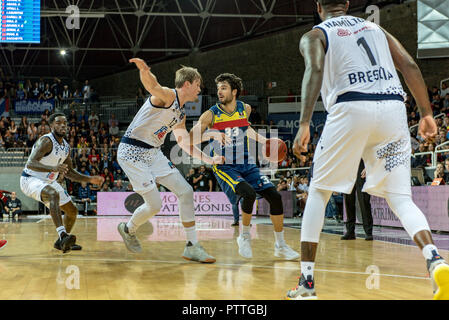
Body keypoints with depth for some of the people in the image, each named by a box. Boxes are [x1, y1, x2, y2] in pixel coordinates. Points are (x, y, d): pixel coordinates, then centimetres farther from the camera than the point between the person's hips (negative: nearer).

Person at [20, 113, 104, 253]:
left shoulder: (66, 147, 3)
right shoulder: (46, 141, -22)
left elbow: (69, 172, 14)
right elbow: (30, 163, -35)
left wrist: (90, 179, 5)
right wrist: (53, 168, -49)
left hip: (49, 181, 9)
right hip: (30, 180, -9)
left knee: (72, 211, 10)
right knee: (53, 194, -38)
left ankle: (62, 242, 30)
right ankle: (63, 235, -47)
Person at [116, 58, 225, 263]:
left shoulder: (180, 115, 13)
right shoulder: (167, 95, -15)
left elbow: (184, 142, 23)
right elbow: (151, 84, -38)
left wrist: (209, 160, 18)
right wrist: (144, 69, -61)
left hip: (153, 153, 9)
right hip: (132, 153, -9)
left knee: (186, 192, -1)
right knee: (155, 204, -9)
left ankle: (192, 246, 5)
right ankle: (128, 229, 23)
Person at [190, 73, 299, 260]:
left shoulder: (245, 109, 3)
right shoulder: (211, 114, -9)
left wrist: (264, 141, 16)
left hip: (247, 164, 5)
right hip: (224, 167, -4)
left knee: (274, 196, -8)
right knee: (249, 193, -31)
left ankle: (280, 246, 7)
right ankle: (244, 236, -6)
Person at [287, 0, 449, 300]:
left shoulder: (314, 36, 14)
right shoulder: (375, 28, 26)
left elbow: (315, 70, -8)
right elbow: (410, 66, 14)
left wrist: (304, 124, -15)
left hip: (351, 107, -3)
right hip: (393, 107, 3)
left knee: (319, 192, 13)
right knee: (400, 198, 7)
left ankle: (307, 282, 10)